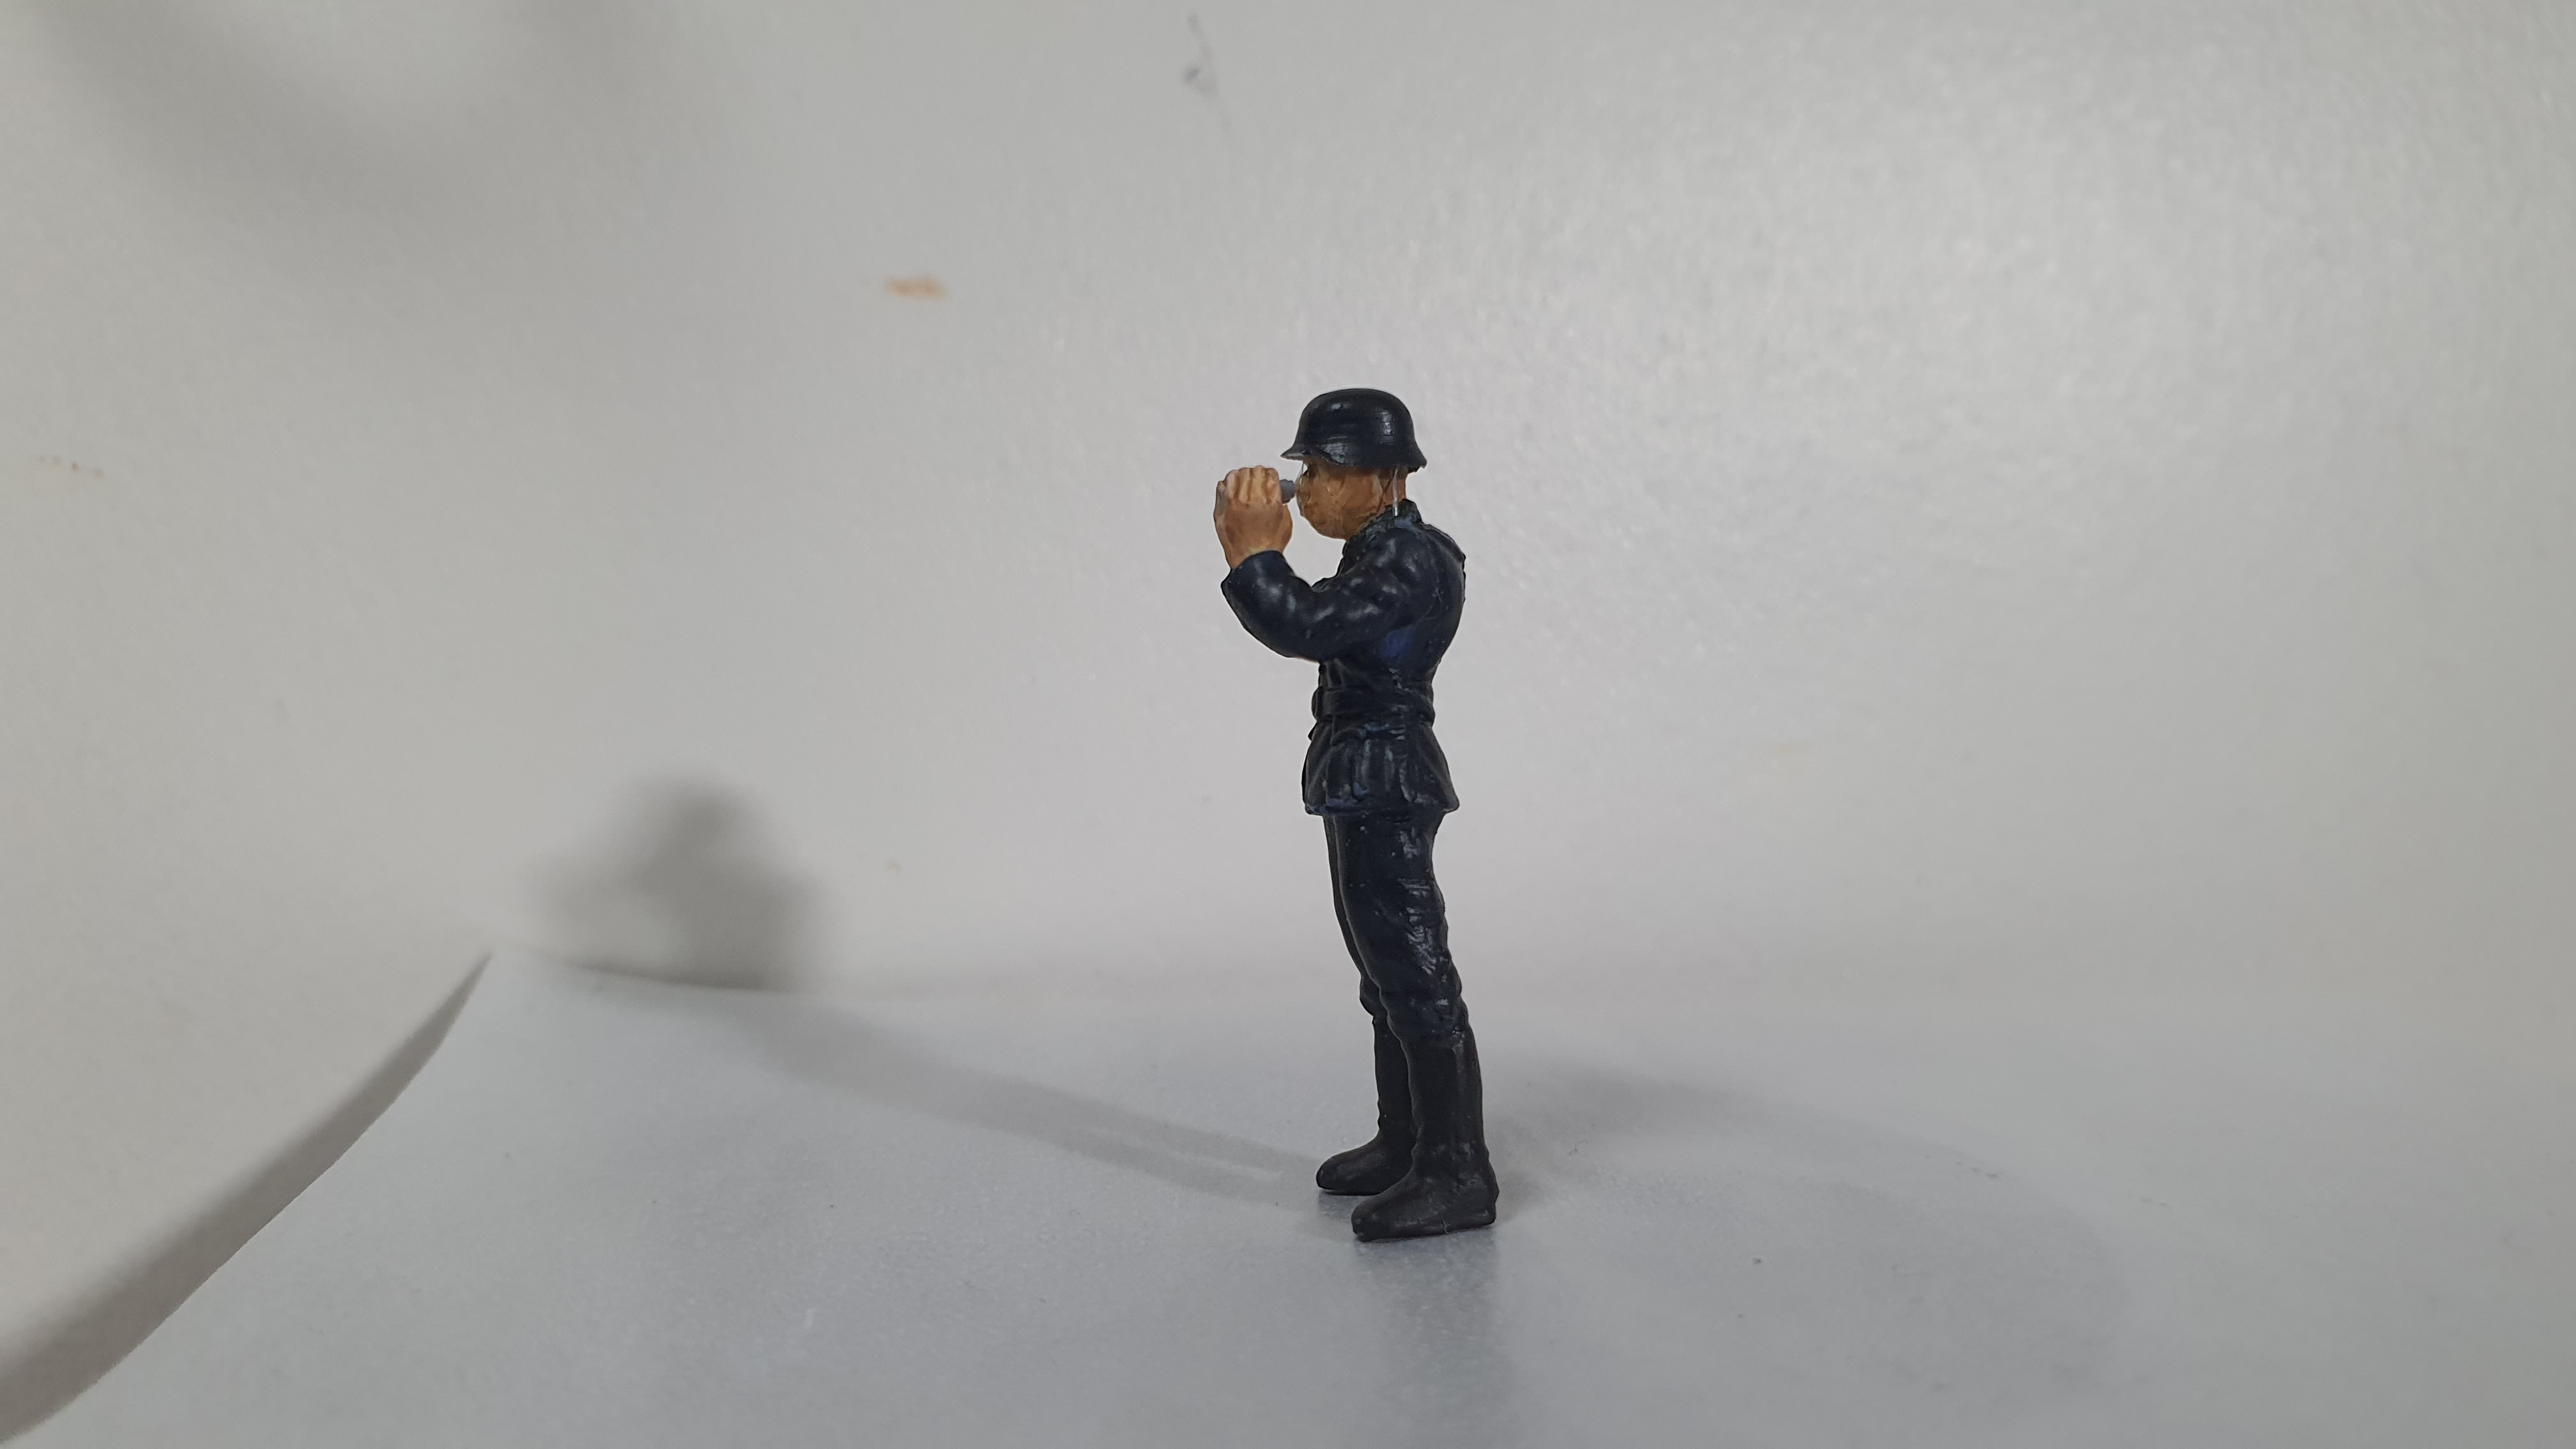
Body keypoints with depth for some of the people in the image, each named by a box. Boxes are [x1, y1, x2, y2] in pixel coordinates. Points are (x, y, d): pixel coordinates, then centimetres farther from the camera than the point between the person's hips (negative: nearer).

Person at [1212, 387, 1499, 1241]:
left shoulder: (1404, 559, -17)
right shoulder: (1387, 550, 14)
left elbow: (1305, 628, -28)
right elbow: (1310, 627, 21)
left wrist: (1252, 549, -16)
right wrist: (1259, 550, 12)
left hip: (1383, 783, -11)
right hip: (1368, 780, 11)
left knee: (1414, 974, -6)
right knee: (1389, 972, 16)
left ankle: (1457, 1174, 3)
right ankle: (1407, 1143, 28)